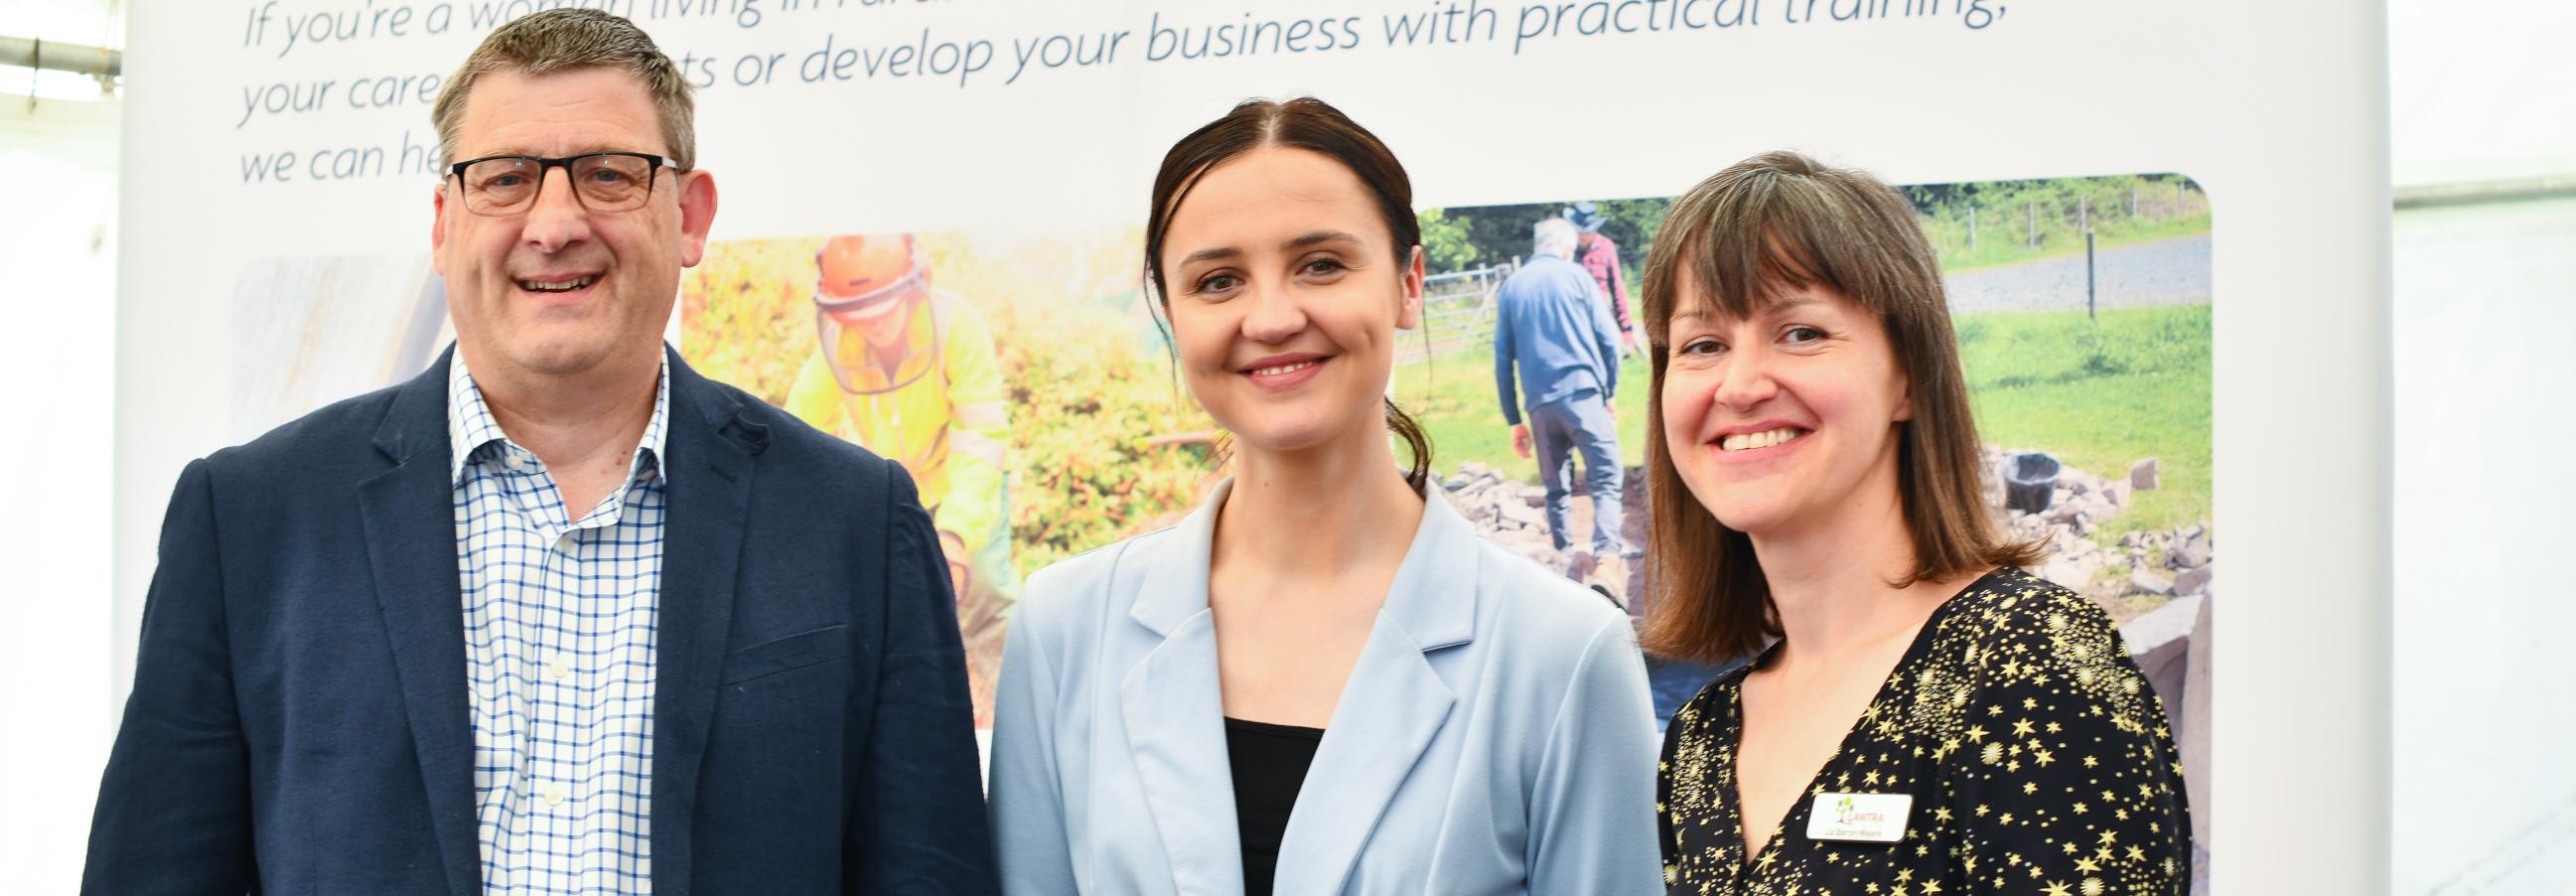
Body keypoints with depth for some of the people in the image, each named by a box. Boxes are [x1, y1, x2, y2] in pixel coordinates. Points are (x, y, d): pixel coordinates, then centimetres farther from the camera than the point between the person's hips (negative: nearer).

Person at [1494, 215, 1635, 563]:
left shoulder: (1510, 287, 14)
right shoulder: (1575, 275, 5)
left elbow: (1503, 359, 12)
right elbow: (1608, 339, 1)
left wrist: (1514, 420, 14)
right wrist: (1610, 392, 10)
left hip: (1540, 403, 4)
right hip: (1583, 392, -4)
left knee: (1556, 486, 12)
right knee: (1605, 476, -6)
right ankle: (1607, 546, -22)